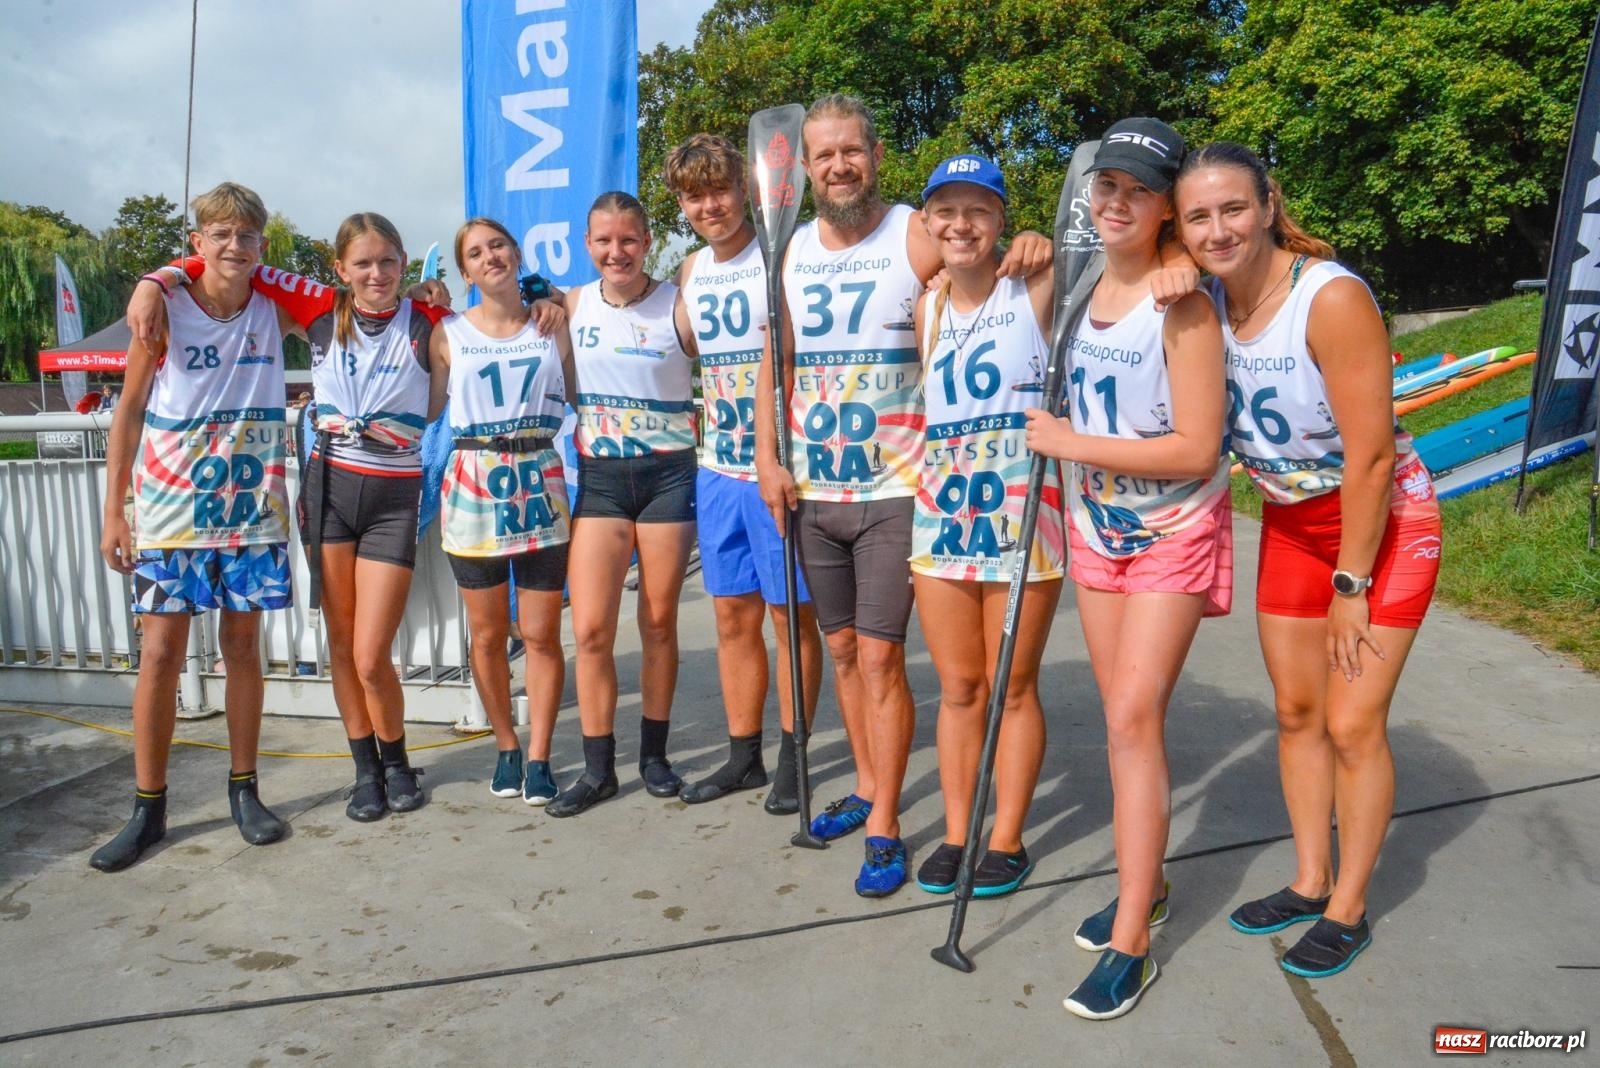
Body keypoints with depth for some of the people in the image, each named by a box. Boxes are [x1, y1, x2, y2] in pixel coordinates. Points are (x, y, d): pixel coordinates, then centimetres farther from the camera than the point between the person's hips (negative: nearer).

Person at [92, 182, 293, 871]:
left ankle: (244, 790, 19)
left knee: (242, 643, 8)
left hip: (253, 505, 2)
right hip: (171, 508, -1)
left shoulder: (274, 308, 1)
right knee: (161, 651, 0)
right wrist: (113, 510, -3)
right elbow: (129, 411, -1)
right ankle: (148, 809, 12)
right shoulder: (164, 310, -4)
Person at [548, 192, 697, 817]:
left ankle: (654, 754, 23)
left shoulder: (677, 304, -3)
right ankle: (597, 769, 10)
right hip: (599, 476, 2)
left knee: (659, 623, 7)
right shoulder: (572, 306, 6)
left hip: (669, 473, -2)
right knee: (591, 629, -3)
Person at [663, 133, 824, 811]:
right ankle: (743, 756, 26)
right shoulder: (692, 270, 11)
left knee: (790, 614, 4)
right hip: (718, 468, 7)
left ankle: (792, 756, 19)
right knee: (733, 614, 13)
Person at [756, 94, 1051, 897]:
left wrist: (1031, 251, -34)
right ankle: (868, 787, 33)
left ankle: (884, 830, 11)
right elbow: (775, 361, 11)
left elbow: (995, 276, -11)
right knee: (842, 647, 15)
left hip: (895, 491, -5)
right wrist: (766, 457, 3)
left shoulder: (919, 237, -7)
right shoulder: (794, 251, 9)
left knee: (879, 656, -3)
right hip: (811, 492, 6)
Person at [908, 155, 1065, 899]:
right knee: (957, 686, 11)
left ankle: (1006, 840, 21)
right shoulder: (924, 309, 11)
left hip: (1022, 505, -4)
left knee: (1011, 687, 6)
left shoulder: (1036, 290, -4)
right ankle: (956, 834, 24)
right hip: (941, 505, 5)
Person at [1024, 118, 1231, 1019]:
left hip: (1172, 533, -6)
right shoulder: (1081, 288, 4)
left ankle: (1130, 944, 1)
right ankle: (1147, 882, 29)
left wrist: (1073, 444, -18)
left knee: (1132, 717, -10)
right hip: (1095, 527, 6)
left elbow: (1196, 450, -21)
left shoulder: (1182, 305, -16)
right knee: (1128, 715, 12)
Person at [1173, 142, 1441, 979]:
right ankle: (1309, 884, 29)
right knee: (1295, 711, 11)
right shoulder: (1202, 300, -10)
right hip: (1289, 520, 6)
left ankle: (1349, 910, 18)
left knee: (1353, 724, -3)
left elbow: (1371, 457, -24)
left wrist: (1350, 585, -18)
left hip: (1384, 519, -6)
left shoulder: (1333, 298, -27)